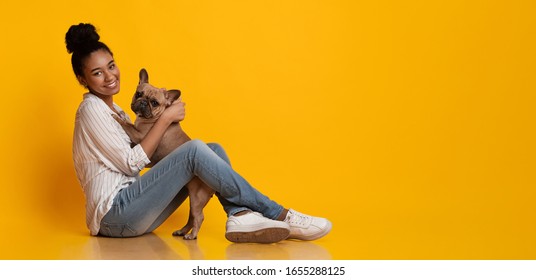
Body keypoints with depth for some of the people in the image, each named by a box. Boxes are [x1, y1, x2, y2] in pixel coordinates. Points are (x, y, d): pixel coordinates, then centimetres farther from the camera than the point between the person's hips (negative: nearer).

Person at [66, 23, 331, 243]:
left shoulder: (114, 111, 21)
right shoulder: (91, 109, -7)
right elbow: (131, 163, -14)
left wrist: (154, 111, 3)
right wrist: (165, 118, -10)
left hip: (131, 213, 9)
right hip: (114, 215, -9)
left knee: (213, 150, -1)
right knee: (194, 150, -25)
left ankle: (240, 215, -27)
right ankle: (280, 215, -21)